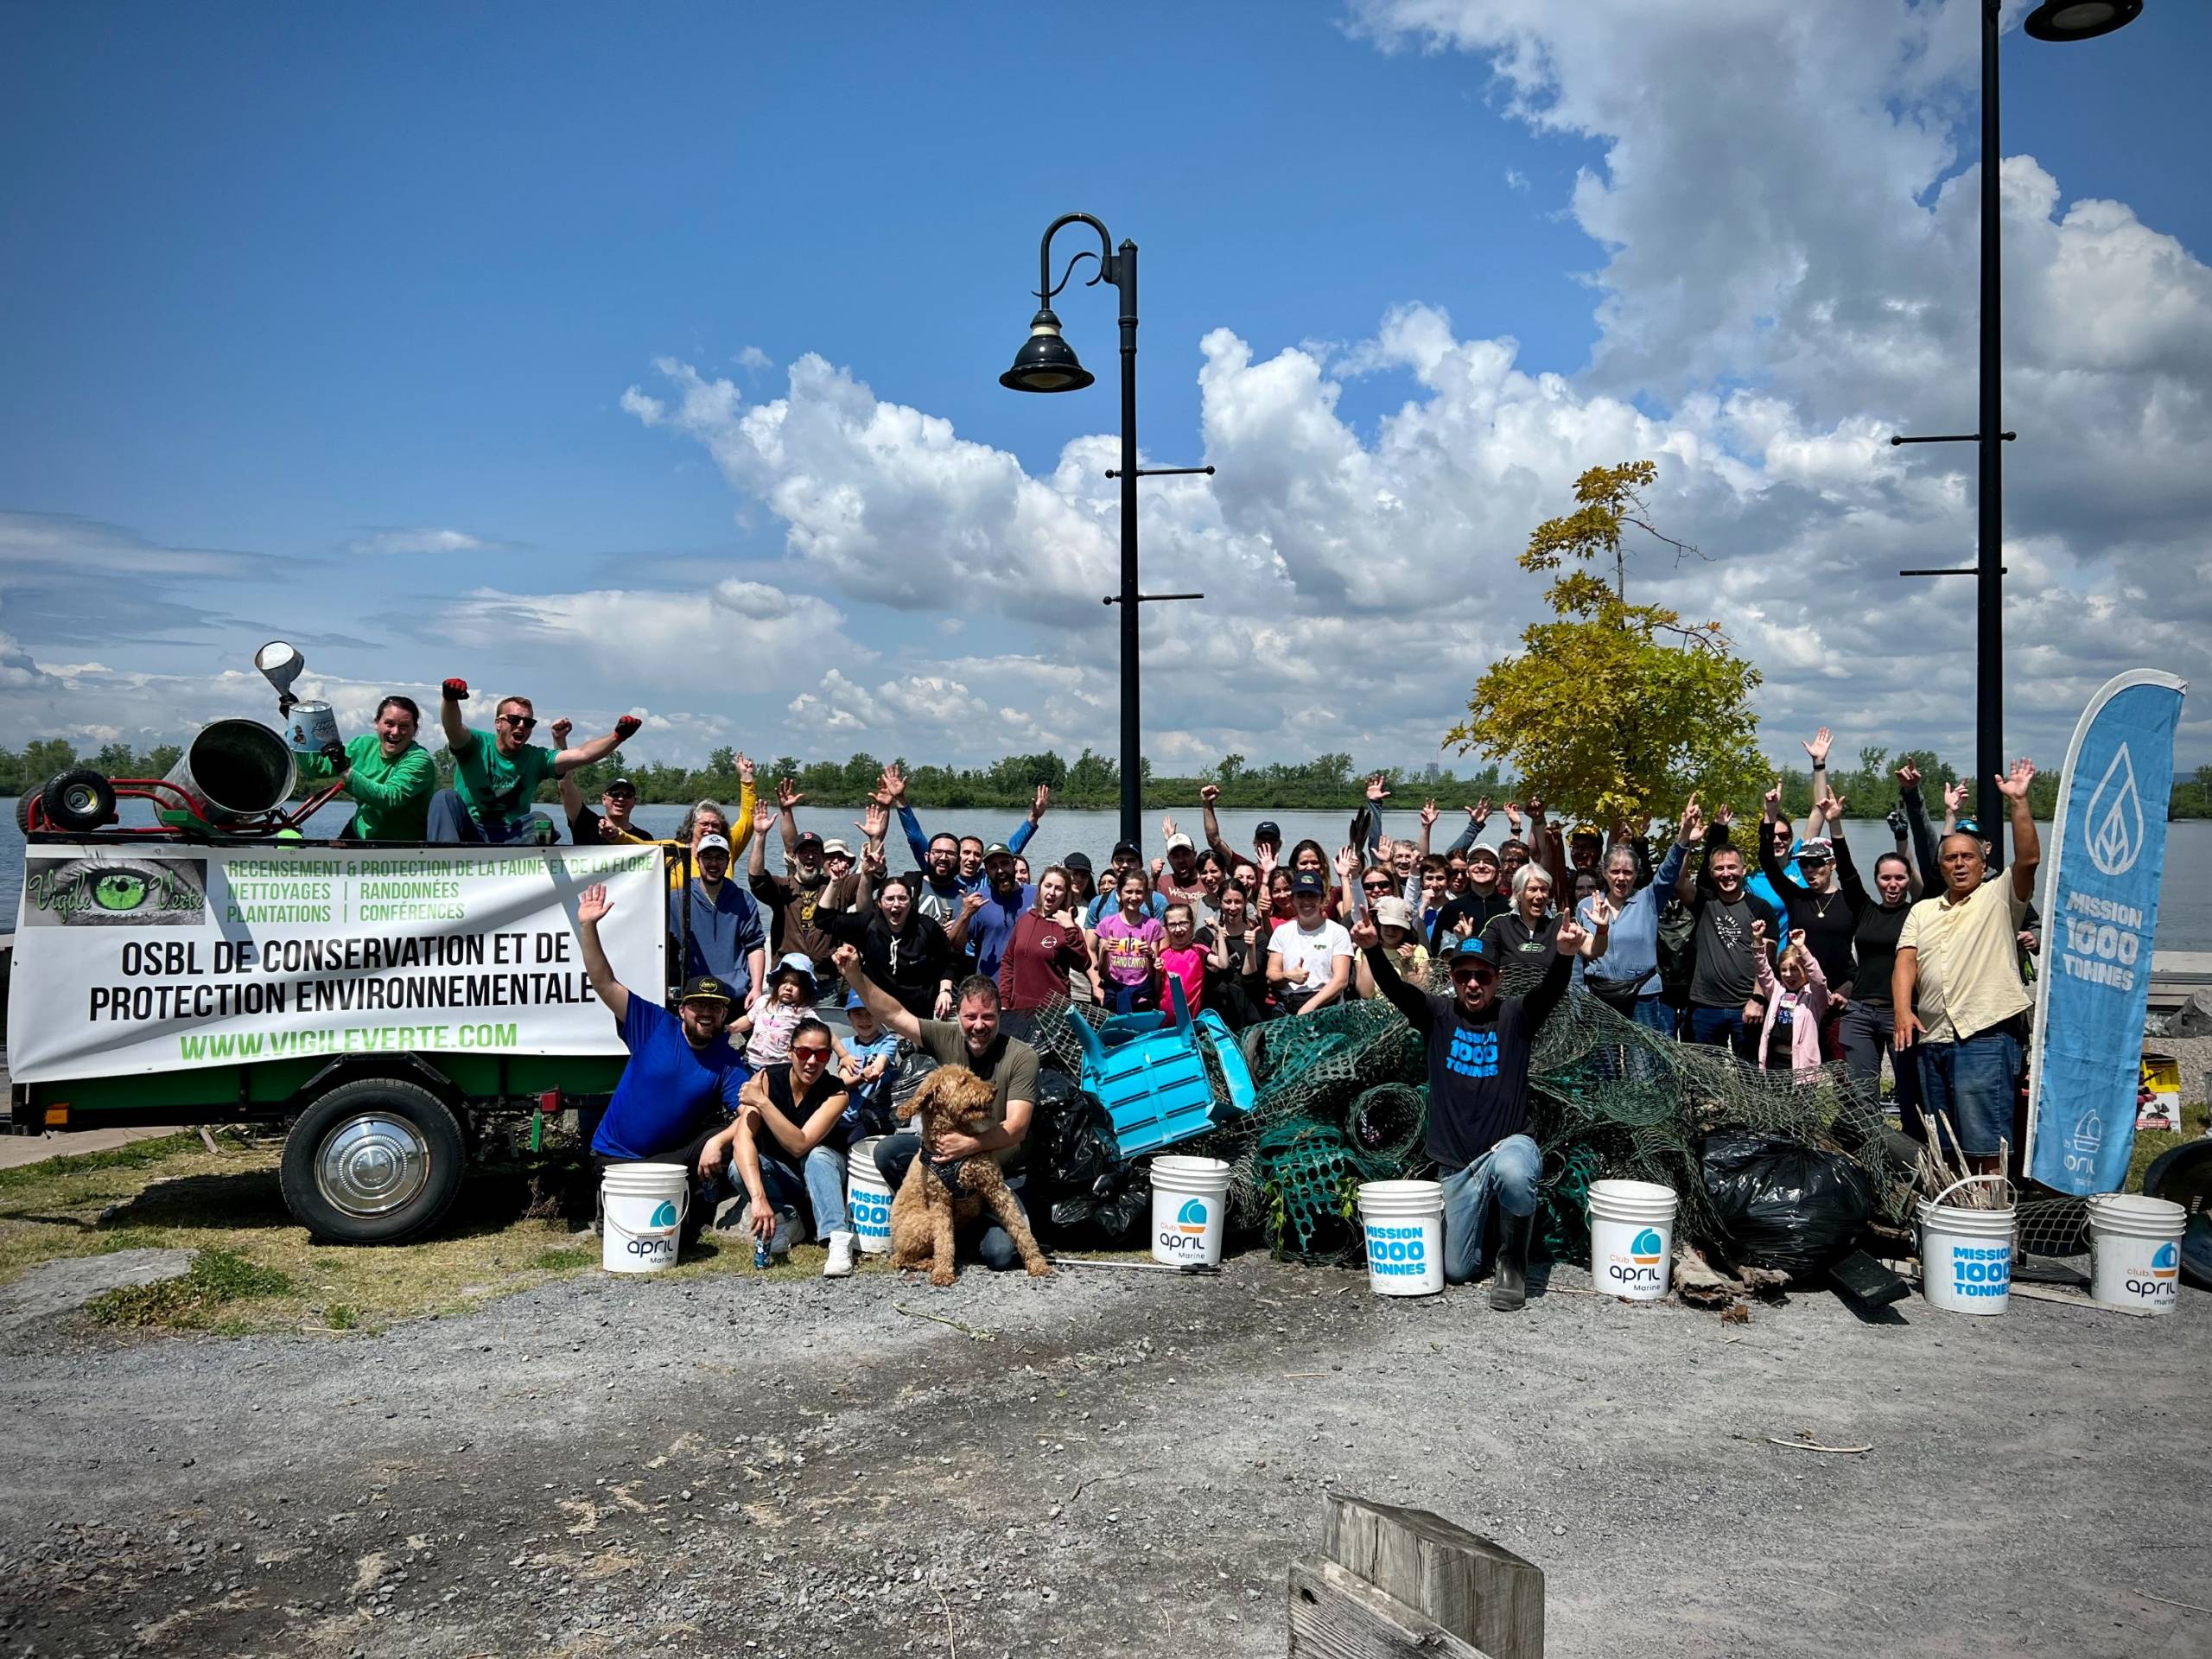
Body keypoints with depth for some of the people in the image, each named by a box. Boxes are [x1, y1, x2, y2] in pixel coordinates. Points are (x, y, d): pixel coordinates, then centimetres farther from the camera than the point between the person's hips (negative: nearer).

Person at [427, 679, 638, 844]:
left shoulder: (537, 758, 5)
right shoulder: (476, 745, -1)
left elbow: (581, 754, -9)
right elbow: (453, 727, -23)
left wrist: (617, 737, -27)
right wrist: (450, 699, -47)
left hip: (513, 837, 1)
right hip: (469, 830, -1)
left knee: (542, 823, -25)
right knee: (445, 798, -28)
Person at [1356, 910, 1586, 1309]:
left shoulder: (1515, 1016, -3)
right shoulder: (1438, 1015, 2)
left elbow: (1550, 992, -22)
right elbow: (1394, 987, -13)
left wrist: (1563, 955, -44)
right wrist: (1372, 948, -33)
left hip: (1510, 1144, -3)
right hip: (1455, 1164, 3)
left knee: (1512, 1173, -41)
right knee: (1457, 1270, 5)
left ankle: (1513, 1261, -11)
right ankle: (1484, 1224, 41)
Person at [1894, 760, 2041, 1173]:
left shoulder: (1999, 897, 6)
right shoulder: (1923, 911, 19)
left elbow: (2029, 860, -12)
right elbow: (1906, 962, 7)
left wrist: (2017, 802, -19)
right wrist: (1903, 1010, -9)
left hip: (1985, 1038, -5)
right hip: (1932, 1040, 6)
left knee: (1986, 1147, -8)